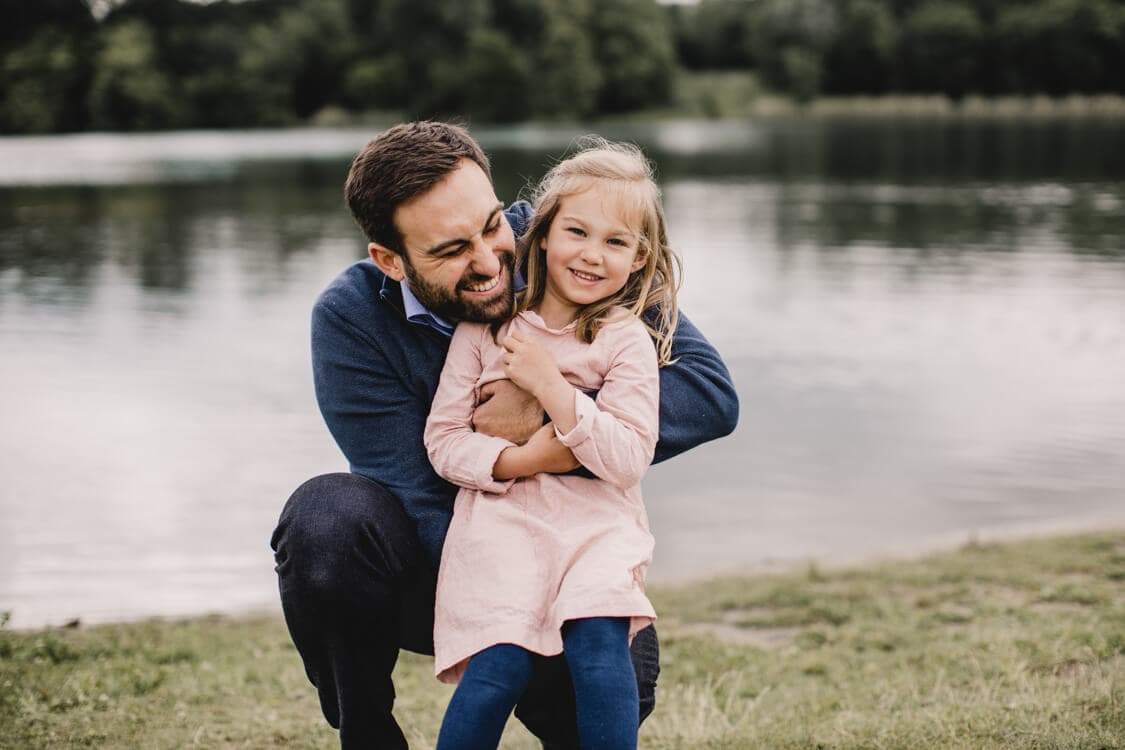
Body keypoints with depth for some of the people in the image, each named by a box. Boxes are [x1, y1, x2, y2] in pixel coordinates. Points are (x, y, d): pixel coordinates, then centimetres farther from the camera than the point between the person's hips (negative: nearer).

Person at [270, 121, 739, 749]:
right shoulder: (350, 319, -18)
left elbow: (712, 393, -21)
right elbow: (418, 503, -22)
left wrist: (549, 416, -30)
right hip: (427, 562, 0)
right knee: (324, 516, -31)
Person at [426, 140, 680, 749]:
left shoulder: (628, 340, 1)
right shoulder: (485, 327, 4)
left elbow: (628, 461, -7)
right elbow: (443, 438, 3)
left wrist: (551, 385, -14)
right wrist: (521, 459, -14)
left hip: (596, 522, 0)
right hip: (501, 517, 0)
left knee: (598, 641, -26)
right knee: (500, 662, -21)